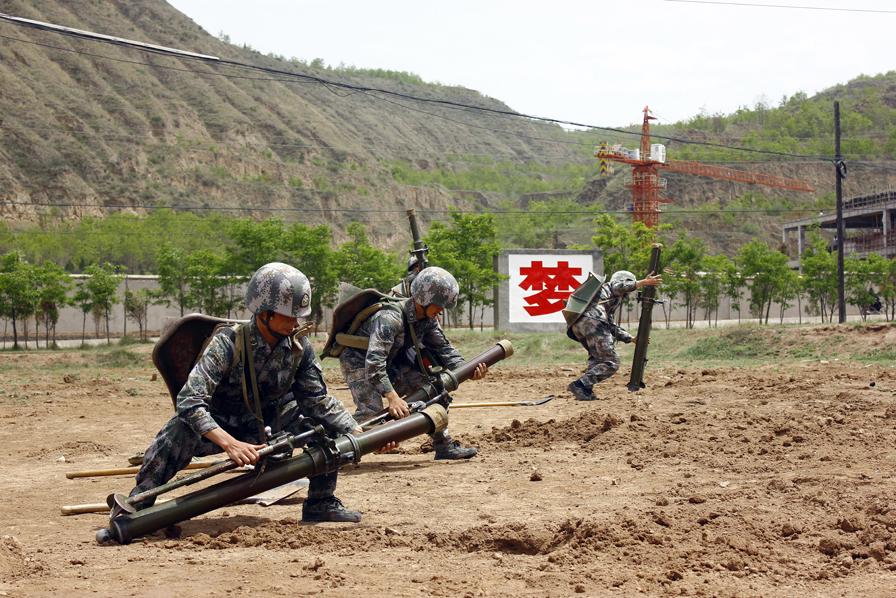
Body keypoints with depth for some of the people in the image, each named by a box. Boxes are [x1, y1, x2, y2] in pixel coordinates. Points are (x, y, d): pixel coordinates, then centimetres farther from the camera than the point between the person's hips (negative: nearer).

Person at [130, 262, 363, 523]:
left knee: (326, 425, -12)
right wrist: (230, 443, -51)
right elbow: (189, 401, -37)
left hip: (264, 427, 5)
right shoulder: (228, 343, -28)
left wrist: (358, 433, -22)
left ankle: (320, 502, 4)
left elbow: (318, 400, -7)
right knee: (181, 430, -36)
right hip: (219, 429, -4)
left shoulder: (299, 348, -13)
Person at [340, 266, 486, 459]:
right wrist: (392, 397, -50)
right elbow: (374, 362, -42)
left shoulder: (428, 318, -8)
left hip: (391, 362, 8)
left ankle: (444, 445, 7)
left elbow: (443, 347, 3)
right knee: (371, 412, -27)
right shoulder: (390, 317, -34)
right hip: (359, 362, -8)